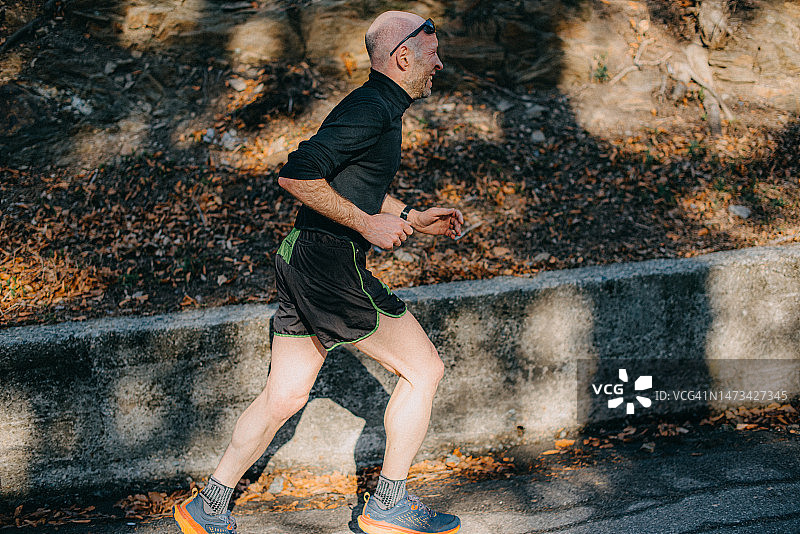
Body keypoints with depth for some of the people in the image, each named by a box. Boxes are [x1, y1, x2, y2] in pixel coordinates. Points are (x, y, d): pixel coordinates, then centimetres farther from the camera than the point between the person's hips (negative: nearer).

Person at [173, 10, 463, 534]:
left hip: (302, 259, 10)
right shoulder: (371, 109, -16)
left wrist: (412, 217, 23)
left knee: (284, 397, 14)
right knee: (423, 369, 2)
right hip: (331, 262, -10)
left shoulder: (378, 108, 17)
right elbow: (297, 175, -23)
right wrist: (367, 223, -19)